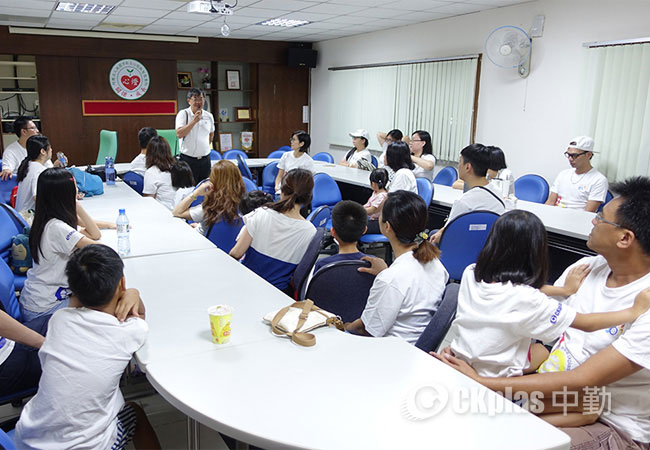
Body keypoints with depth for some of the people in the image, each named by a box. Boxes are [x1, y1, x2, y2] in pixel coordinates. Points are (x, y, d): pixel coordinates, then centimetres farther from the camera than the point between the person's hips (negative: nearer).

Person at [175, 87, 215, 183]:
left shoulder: (209, 116, 8)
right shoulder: (183, 114, -5)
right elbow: (179, 134, -18)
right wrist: (194, 121, -20)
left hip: (205, 159, 4)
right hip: (188, 159, -4)